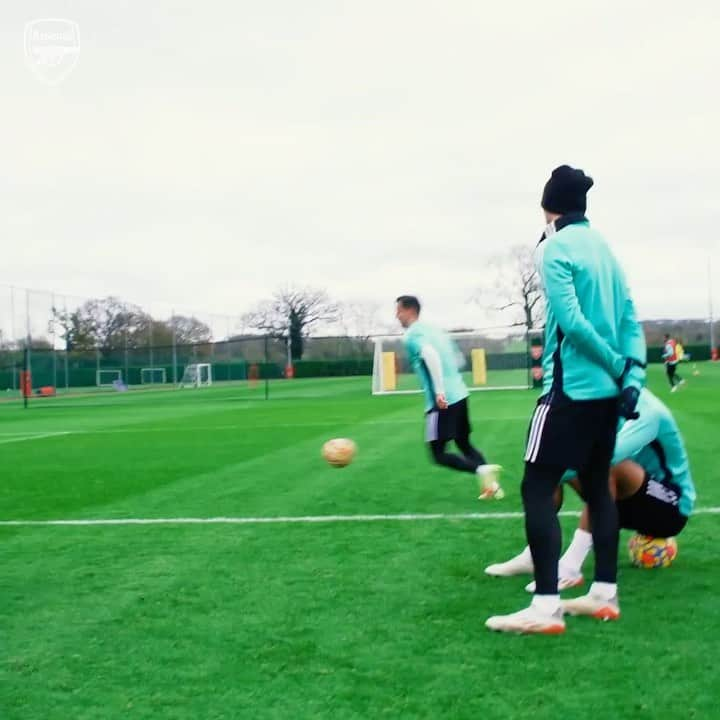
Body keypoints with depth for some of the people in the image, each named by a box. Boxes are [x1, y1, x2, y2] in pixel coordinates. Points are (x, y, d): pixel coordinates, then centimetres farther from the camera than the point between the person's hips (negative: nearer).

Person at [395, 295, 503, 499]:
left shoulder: (411, 335, -7)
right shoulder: (432, 329, 19)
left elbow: (431, 355, -26)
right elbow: (457, 359, 24)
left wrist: (439, 391, -29)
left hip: (442, 400, -8)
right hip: (459, 394, 8)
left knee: (438, 454, 0)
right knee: (464, 444, 20)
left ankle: (482, 469, -19)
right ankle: (491, 484, 6)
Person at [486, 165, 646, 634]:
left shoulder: (555, 248, -10)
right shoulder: (603, 246, 13)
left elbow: (571, 322, -19)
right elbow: (630, 320, 9)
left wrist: (620, 368, -10)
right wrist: (631, 377, 1)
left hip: (572, 387, -8)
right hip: (607, 389, 8)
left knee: (537, 488, -5)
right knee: (597, 485, 15)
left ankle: (546, 607, -10)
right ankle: (605, 594, 19)